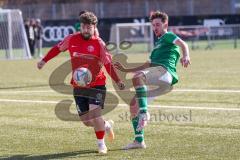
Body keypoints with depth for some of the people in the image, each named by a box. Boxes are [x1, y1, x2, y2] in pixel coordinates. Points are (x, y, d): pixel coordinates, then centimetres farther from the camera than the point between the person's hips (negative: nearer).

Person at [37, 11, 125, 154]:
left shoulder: (99, 43, -9)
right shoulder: (72, 39, -1)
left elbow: (108, 64, -8)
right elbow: (58, 48, 17)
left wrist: (118, 80, -18)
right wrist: (44, 60, 18)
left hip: (97, 84, -4)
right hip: (78, 86, 4)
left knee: (94, 112, -21)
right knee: (86, 121, 3)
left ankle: (101, 143, -2)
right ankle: (106, 125, 36)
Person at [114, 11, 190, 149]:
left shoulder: (168, 36, 13)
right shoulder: (158, 44, 39)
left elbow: (183, 44, -9)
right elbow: (148, 65, 45)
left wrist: (186, 56, -32)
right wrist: (125, 70, 45)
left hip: (165, 71, -9)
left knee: (137, 77, -36)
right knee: (133, 104, 6)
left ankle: (144, 113, -43)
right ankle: (139, 141, 7)